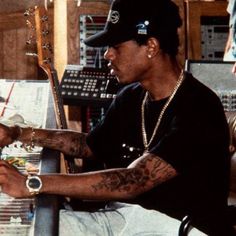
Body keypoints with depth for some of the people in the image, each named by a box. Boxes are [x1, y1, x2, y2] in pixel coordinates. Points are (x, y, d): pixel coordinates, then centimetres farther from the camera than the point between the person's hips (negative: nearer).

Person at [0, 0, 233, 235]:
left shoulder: (198, 110, -20)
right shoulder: (130, 97, 7)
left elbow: (133, 181, -28)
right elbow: (91, 146, 27)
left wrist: (32, 184, -31)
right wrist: (19, 134, 14)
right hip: (122, 216, 8)